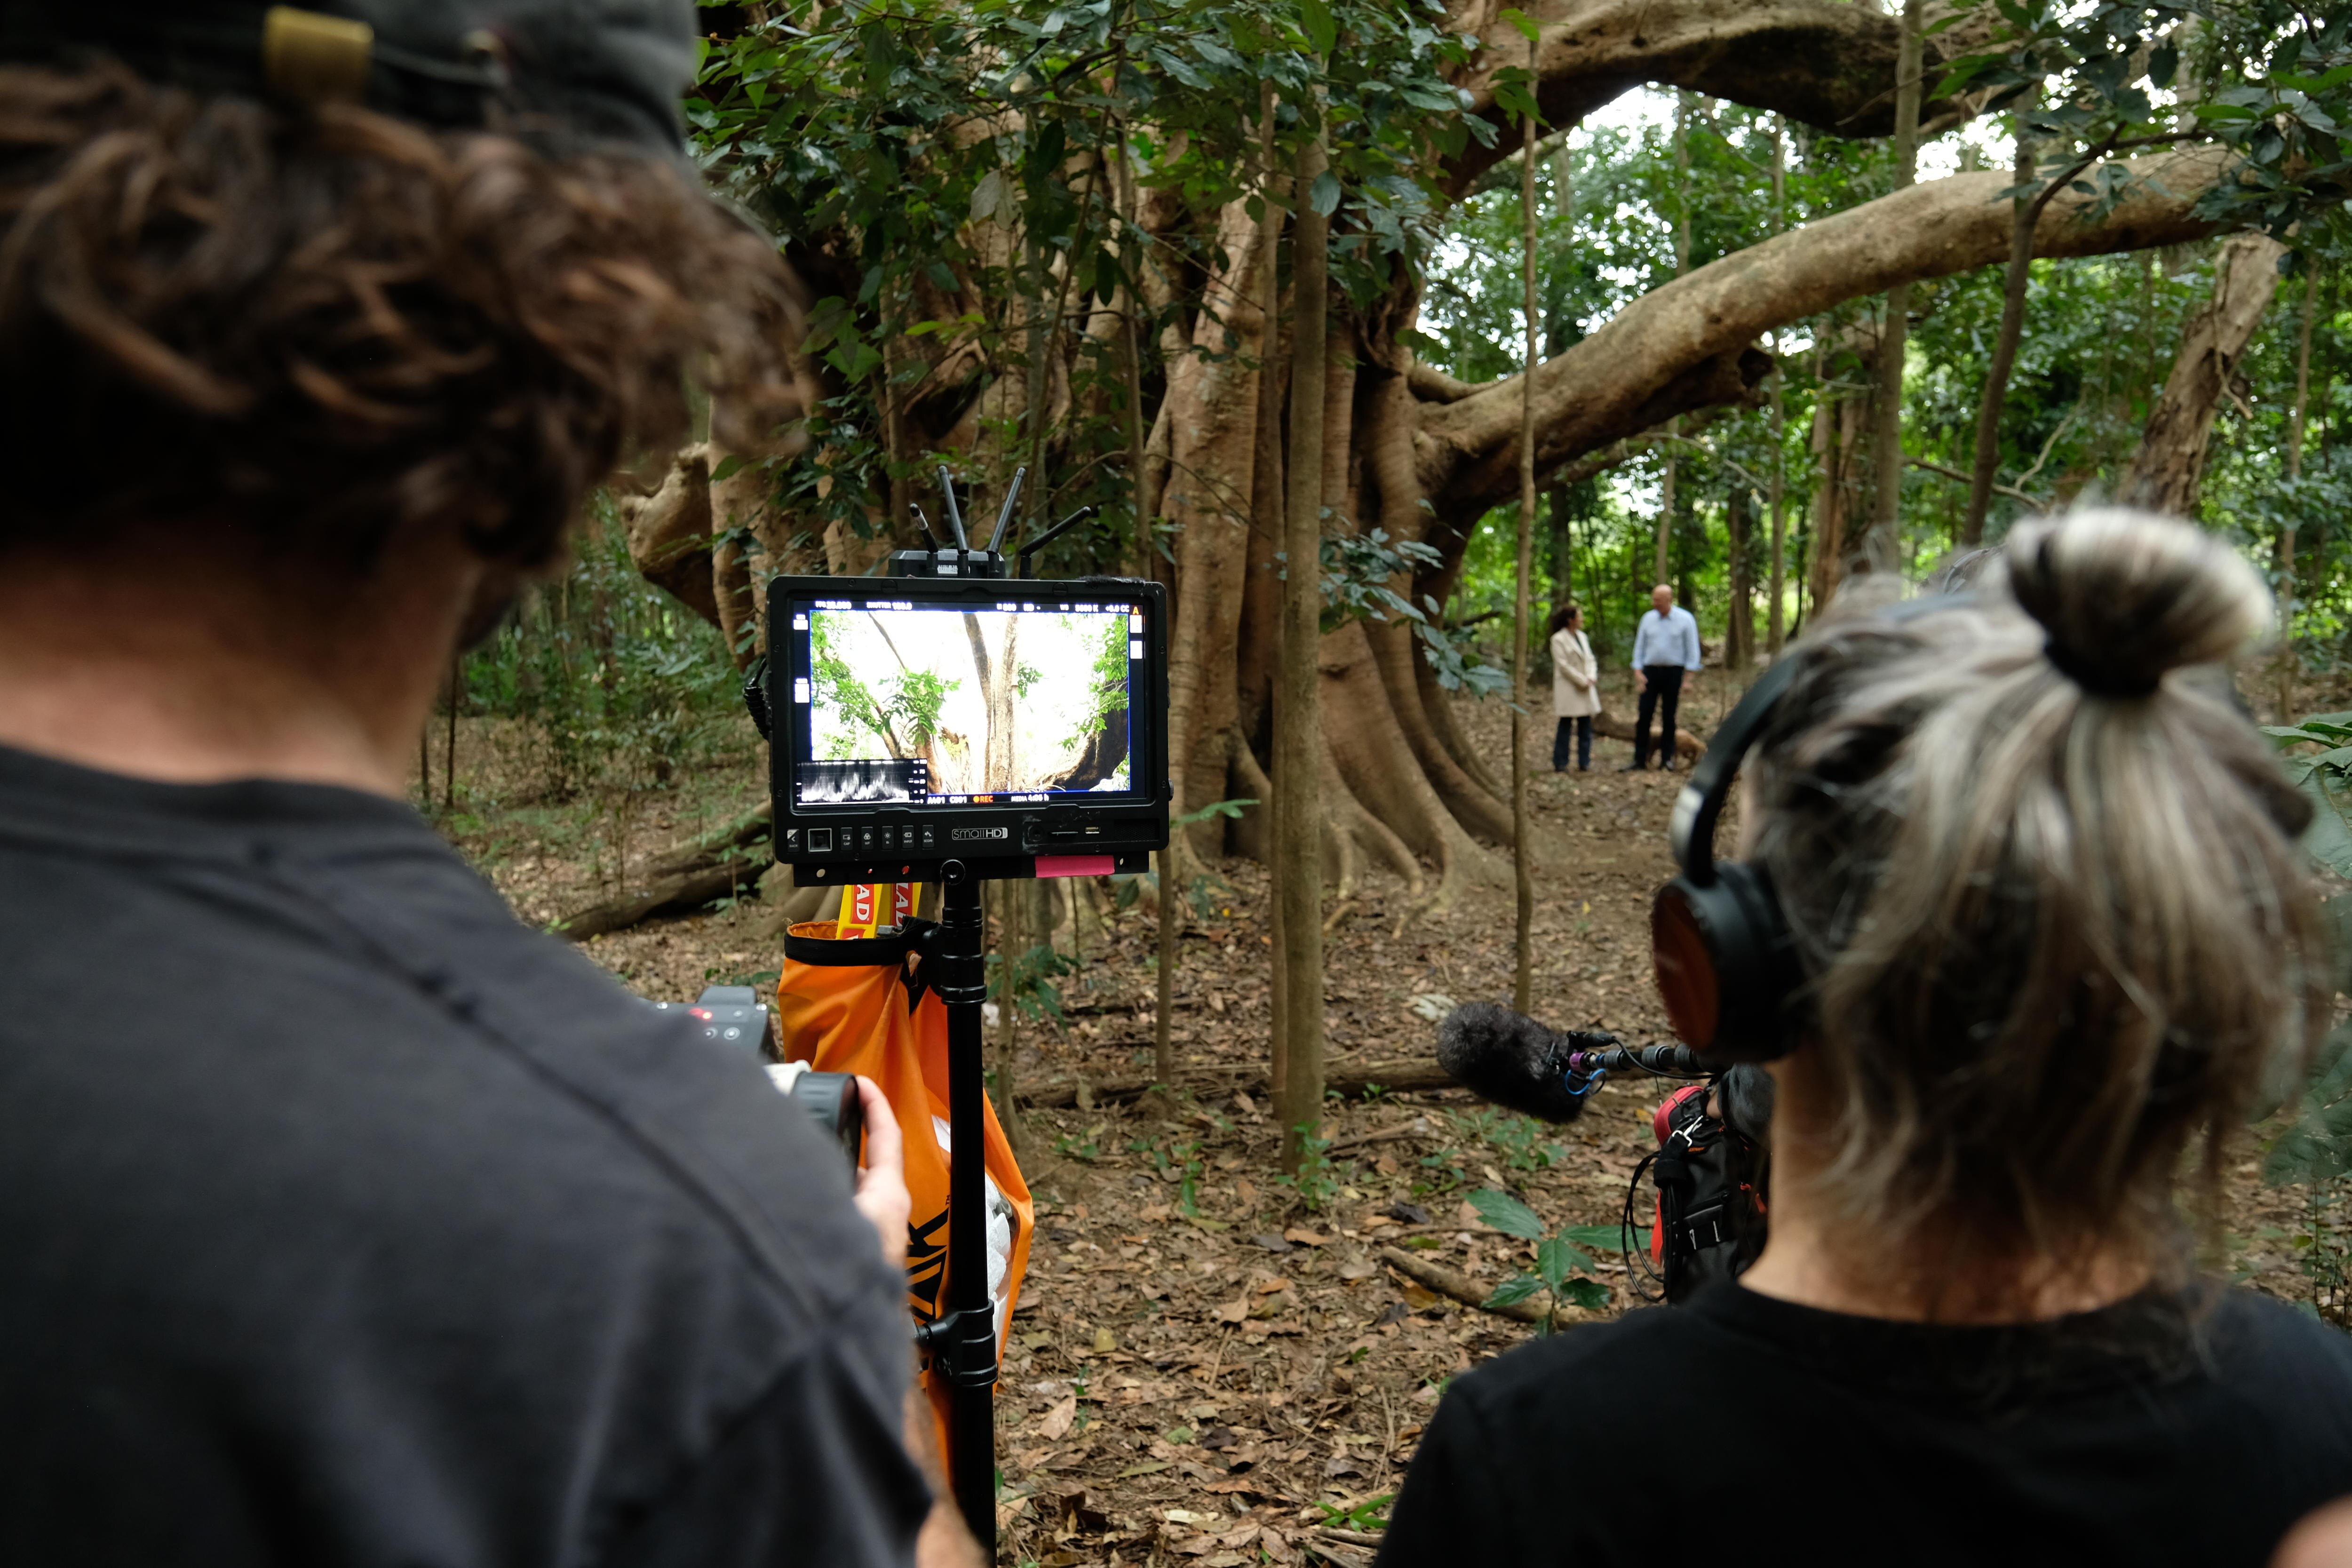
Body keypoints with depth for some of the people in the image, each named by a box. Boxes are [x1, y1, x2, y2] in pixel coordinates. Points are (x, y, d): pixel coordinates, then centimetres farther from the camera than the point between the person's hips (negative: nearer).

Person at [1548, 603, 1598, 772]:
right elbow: (1563, 665, -14)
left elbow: (1590, 659, 15)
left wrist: (1592, 677, -4)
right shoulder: (1558, 639, -9)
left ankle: (1584, 764, 12)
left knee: (1586, 726, 6)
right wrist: (1582, 681, -13)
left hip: (1586, 688, 7)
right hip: (1568, 688, -7)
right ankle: (1560, 765, 2)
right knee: (1565, 727, -3)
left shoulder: (1582, 637, 14)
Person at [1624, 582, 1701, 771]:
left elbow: (1692, 649, -2)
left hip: (1674, 672, -2)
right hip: (1651, 671, 2)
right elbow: (1640, 646, 9)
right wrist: (1638, 672, 0)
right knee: (1644, 715, -3)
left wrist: (1689, 677, -8)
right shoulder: (1648, 618, 6)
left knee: (1669, 717, 3)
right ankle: (1639, 760, 0)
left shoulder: (1685, 619, -3)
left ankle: (1667, 759, 11)